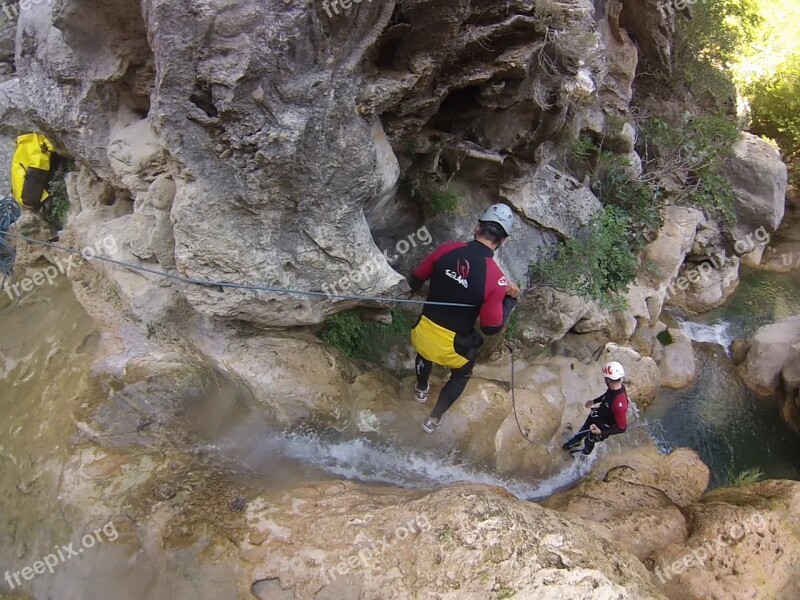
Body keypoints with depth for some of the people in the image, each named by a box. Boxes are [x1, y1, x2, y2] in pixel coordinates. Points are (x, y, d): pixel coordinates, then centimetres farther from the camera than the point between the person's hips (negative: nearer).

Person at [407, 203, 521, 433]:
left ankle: (421, 389, 68)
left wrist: (413, 287, 22)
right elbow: (491, 327, -18)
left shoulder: (447, 249, -14)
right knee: (461, 375, 33)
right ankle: (434, 418, 46)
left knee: (425, 352, 40)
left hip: (423, 333, 3)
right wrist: (511, 299, -4)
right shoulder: (496, 279, -24)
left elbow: (414, 281, -1)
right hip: (453, 347, -3)